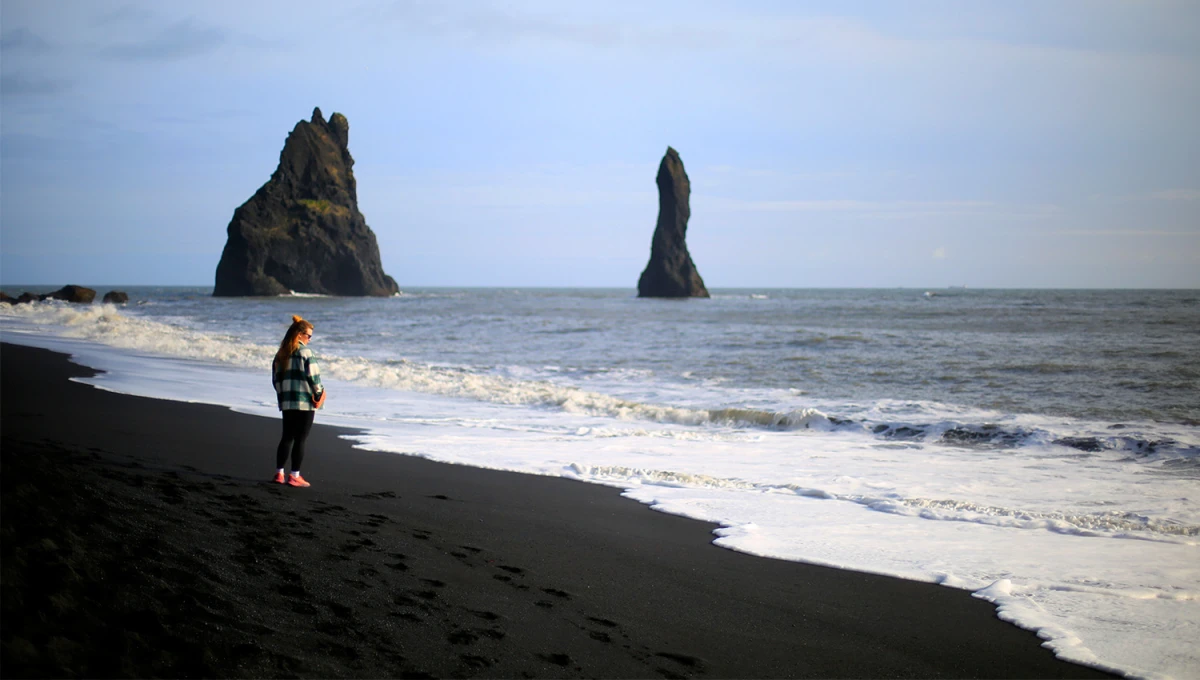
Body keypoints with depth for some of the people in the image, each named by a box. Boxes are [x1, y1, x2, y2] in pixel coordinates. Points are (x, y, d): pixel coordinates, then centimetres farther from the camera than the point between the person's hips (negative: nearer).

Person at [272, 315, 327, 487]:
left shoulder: (281, 353, 10)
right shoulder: (304, 351, -11)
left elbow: (276, 378, 13)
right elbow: (313, 375, -13)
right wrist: (319, 395, -2)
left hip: (286, 402, 7)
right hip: (305, 402, -7)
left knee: (287, 437, 14)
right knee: (300, 439, -1)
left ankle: (280, 473, 15)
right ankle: (294, 476, 0)